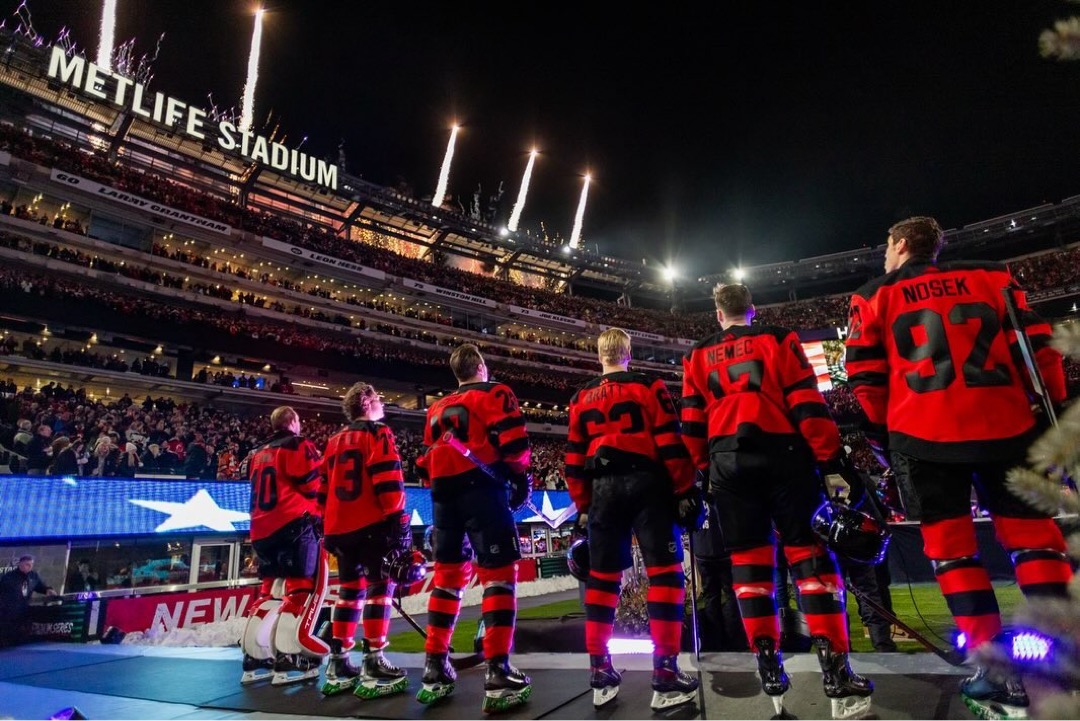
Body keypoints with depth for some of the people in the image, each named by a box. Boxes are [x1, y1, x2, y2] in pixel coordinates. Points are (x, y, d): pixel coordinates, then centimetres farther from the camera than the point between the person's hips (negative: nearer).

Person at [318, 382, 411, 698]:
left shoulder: (335, 441, 20)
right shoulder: (377, 432, -3)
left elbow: (324, 489, 20)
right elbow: (387, 480, -15)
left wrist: (329, 527, 24)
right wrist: (399, 520, -13)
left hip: (340, 527, 8)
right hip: (372, 524, -7)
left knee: (350, 590, 14)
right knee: (380, 587, -4)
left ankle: (339, 664, 17)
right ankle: (373, 665, -7)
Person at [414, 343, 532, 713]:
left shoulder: (437, 408, 22)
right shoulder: (494, 393, 4)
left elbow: (428, 459, 19)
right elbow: (513, 441, -9)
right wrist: (520, 476, 3)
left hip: (444, 495, 6)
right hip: (482, 489, -6)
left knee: (447, 576, 13)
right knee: (499, 574, -4)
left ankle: (435, 669, 16)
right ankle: (498, 673, -8)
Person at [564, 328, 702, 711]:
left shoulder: (581, 399, 12)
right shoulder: (649, 386, 0)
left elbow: (574, 458, 11)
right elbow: (671, 443, -7)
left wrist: (584, 506, 17)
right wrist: (685, 492, -2)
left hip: (604, 490, 4)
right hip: (647, 484, -4)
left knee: (602, 577, 10)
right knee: (664, 572, 0)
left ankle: (600, 674, 14)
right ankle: (665, 675, -2)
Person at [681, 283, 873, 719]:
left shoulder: (698, 357, 13)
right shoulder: (779, 340, 6)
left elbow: (692, 424, 10)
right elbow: (808, 404, -3)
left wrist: (704, 471, 16)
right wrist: (831, 462, -3)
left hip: (727, 463, 2)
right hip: (782, 456, -2)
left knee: (749, 560, 7)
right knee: (809, 553, 1)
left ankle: (769, 669, 9)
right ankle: (835, 670, -2)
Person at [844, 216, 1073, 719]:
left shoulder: (874, 297, 8)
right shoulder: (991, 278, 13)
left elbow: (866, 380, 4)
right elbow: (1038, 348, 8)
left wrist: (882, 441, 13)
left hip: (923, 436, -2)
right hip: (1005, 427, 2)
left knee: (951, 549, 6)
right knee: (1033, 539, 12)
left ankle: (997, 672, 6)